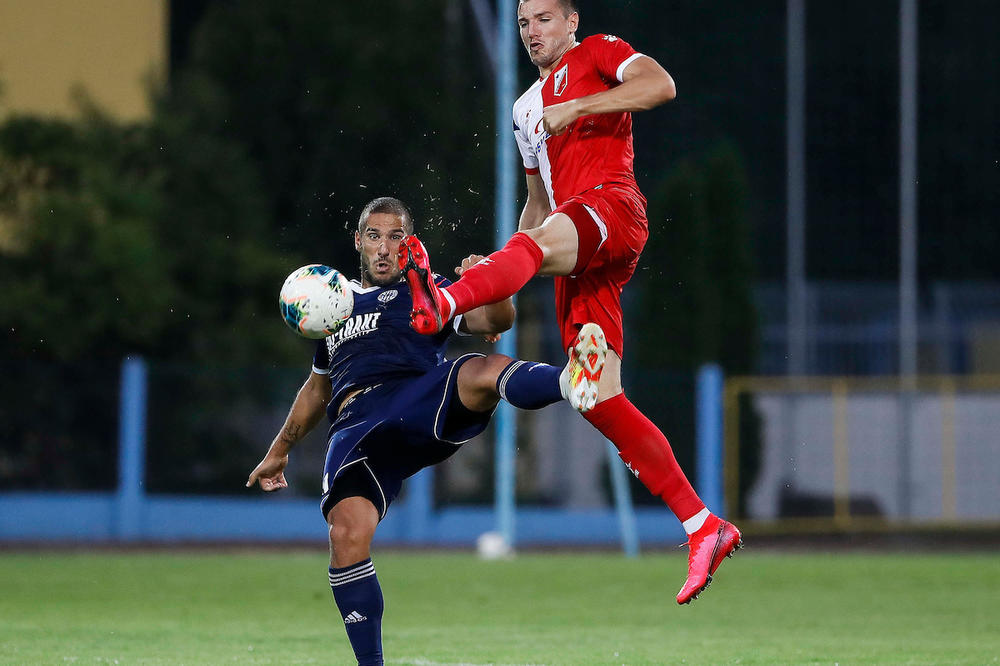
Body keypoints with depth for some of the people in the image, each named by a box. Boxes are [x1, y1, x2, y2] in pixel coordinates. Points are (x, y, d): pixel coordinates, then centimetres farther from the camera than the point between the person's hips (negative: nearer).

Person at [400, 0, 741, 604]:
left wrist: (576, 107, -13)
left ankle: (441, 305, -72)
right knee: (599, 401, -5)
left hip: (613, 205, -8)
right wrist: (501, 272, 22)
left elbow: (661, 85, -8)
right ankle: (704, 529, -4)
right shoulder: (527, 108, 34)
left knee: (543, 239, -40)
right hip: (578, 259, 8)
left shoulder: (596, 54, 12)